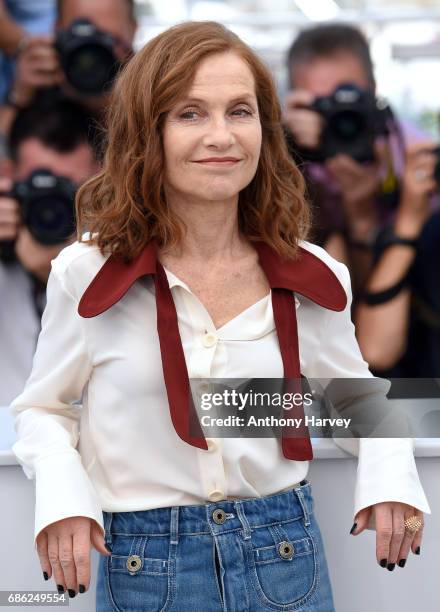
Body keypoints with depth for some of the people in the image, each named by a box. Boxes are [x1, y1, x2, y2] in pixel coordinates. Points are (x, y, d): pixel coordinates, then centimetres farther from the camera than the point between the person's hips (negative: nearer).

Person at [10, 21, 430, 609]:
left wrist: (390, 474, -3)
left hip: (286, 559, 2)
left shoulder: (315, 279, -1)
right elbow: (44, 408, 4)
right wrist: (62, 495, -14)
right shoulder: (86, 275, -8)